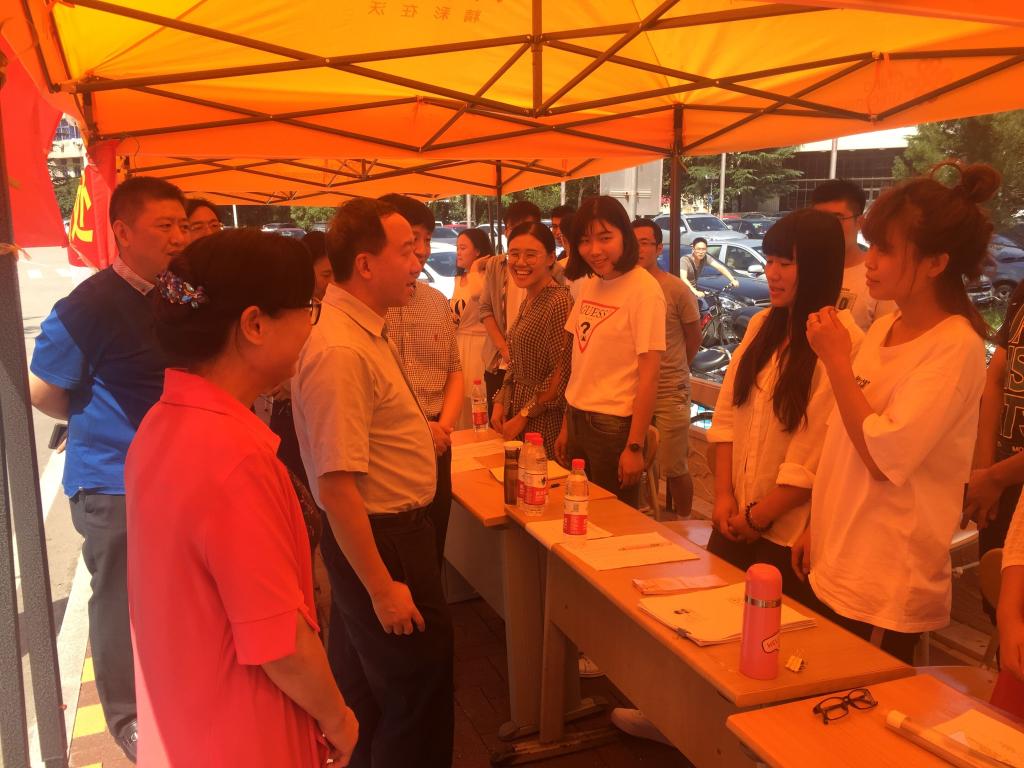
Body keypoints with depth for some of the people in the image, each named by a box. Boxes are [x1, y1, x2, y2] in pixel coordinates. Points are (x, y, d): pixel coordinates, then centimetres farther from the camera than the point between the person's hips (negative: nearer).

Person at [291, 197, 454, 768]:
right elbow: (336, 486, -28)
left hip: (397, 527, 10)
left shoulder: (370, 330, 5)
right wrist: (383, 588, -24)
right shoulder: (341, 351, -27)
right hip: (381, 540, -10)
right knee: (418, 696, 6)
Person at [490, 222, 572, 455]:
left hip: (544, 419, -8)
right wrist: (500, 403, 5)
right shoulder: (528, 302, 10)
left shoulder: (559, 301, -17)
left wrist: (524, 416, -14)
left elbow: (563, 373, -20)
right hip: (516, 412, 8)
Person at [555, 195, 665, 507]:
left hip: (615, 426, -6)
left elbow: (649, 376, -15)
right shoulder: (589, 285, 6)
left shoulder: (644, 290, -13)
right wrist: (566, 427, 10)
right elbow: (581, 363, 9)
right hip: (578, 421, 6)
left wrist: (635, 446, -15)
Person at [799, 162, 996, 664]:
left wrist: (836, 360, -19)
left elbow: (883, 456, -22)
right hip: (837, 564, 7)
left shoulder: (955, 348, -16)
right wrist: (816, 528, 14)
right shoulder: (883, 329, 6)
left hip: (887, 587, -7)